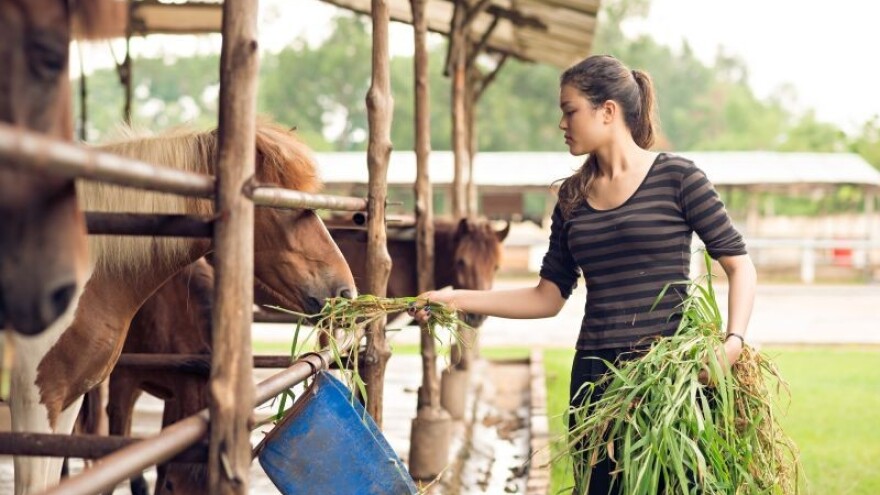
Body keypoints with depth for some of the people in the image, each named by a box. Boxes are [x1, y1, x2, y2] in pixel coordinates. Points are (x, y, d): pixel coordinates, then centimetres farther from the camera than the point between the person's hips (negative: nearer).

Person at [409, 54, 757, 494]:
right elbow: (548, 296, 11)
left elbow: (738, 264, -2)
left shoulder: (676, 177, -2)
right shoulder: (573, 197, 12)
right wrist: (459, 300, 4)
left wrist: (733, 341, -17)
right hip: (594, 375, 5)